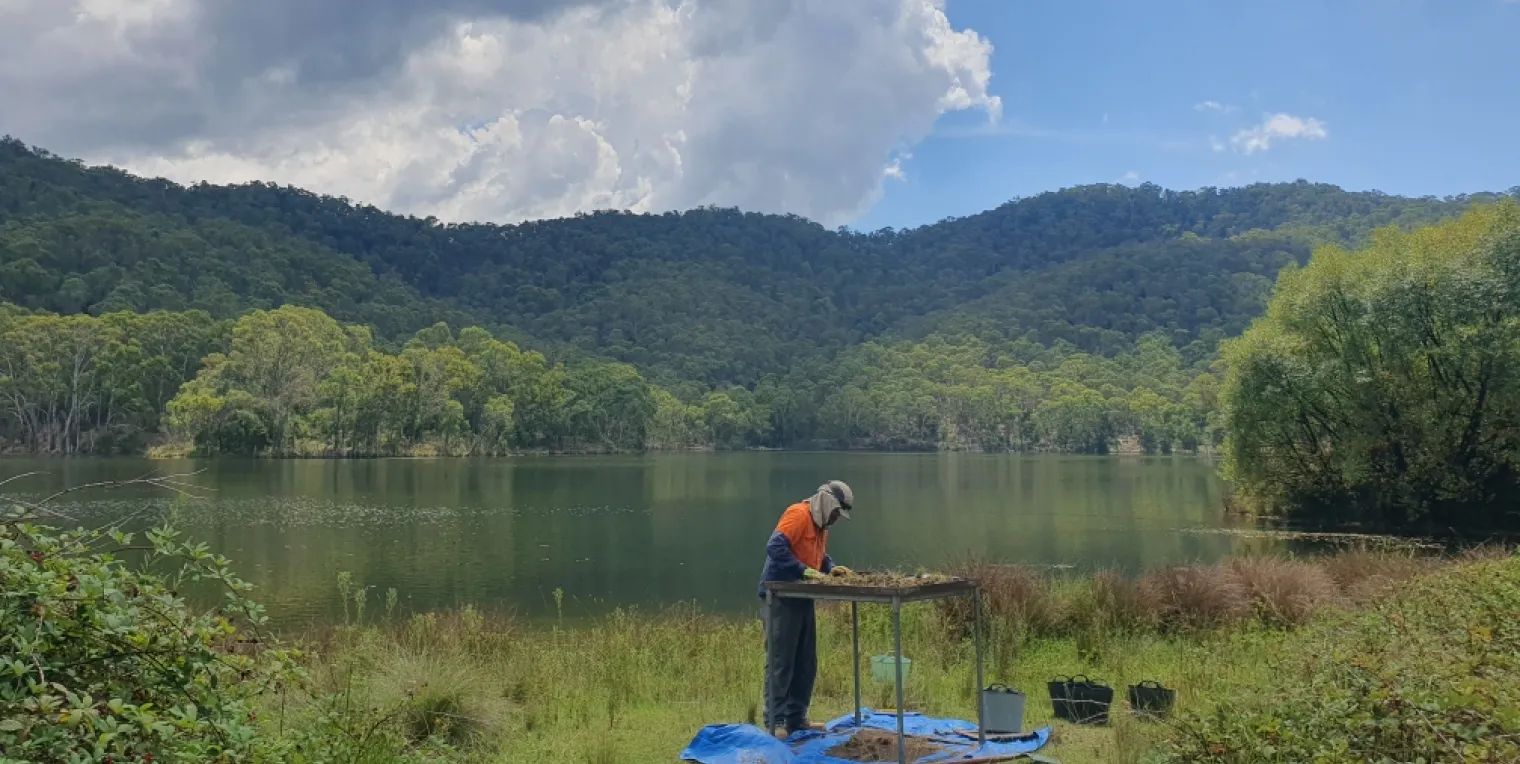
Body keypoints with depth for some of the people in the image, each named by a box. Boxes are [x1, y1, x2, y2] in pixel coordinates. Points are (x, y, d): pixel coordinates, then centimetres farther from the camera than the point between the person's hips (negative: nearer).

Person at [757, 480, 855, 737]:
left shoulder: (820, 525, 15)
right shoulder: (798, 514, -15)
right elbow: (775, 547, -26)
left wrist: (830, 568, 6)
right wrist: (805, 571, -27)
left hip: (802, 598, 10)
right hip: (781, 597, -10)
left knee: (806, 663, 13)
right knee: (780, 662, -4)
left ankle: (796, 718, 21)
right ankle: (775, 721, 2)